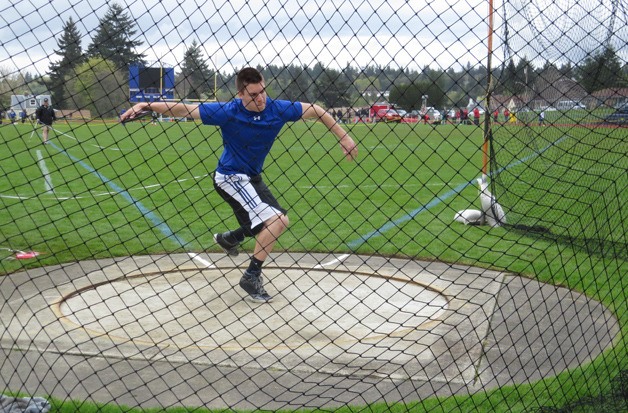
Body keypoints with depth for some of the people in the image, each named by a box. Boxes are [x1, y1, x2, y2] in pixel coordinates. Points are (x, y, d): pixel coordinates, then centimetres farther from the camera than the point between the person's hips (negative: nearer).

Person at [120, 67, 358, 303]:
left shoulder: (278, 109, -14)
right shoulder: (228, 112, -24)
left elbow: (316, 111, -3)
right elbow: (183, 109, -21)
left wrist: (344, 137, -3)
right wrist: (147, 105, -29)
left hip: (253, 177, 7)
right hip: (231, 177, -7)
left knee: (274, 223, 21)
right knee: (276, 219, -21)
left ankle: (228, 239, 44)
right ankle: (252, 276, -8)